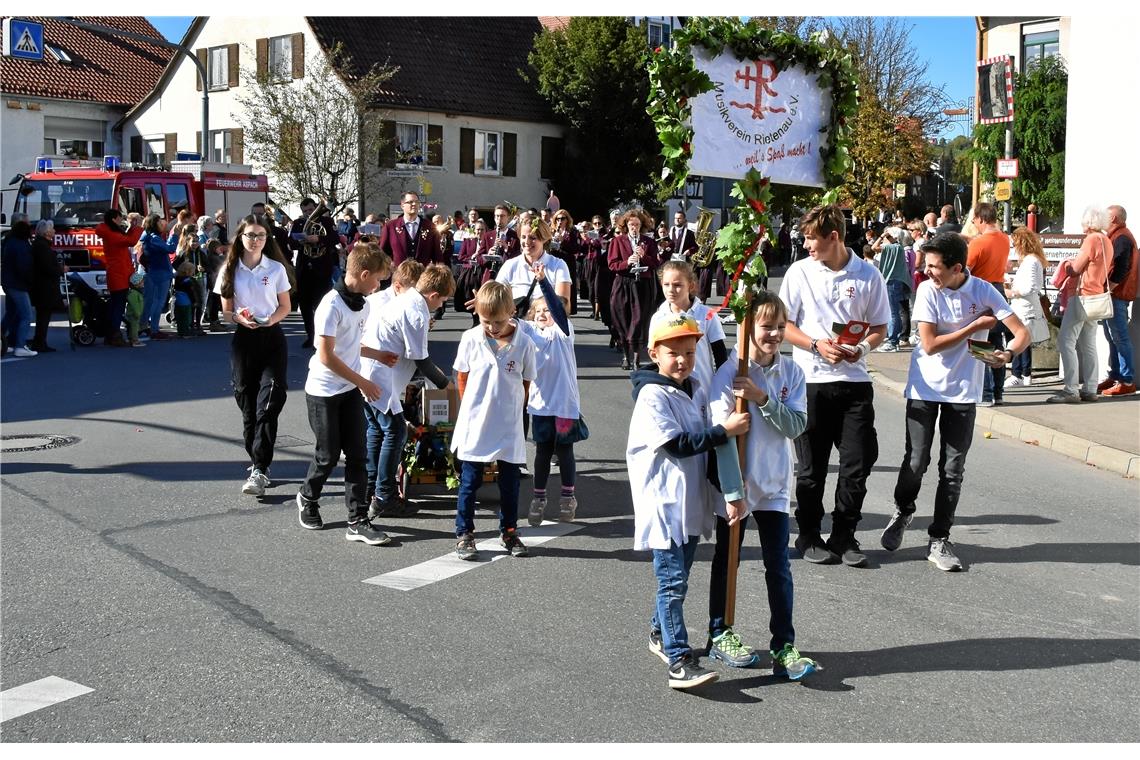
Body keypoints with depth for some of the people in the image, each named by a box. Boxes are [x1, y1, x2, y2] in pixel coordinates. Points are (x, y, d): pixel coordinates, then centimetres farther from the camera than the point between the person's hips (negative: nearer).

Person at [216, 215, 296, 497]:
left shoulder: (276, 269, 2)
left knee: (268, 404, -12)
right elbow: (226, 311, 7)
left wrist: (271, 318, -13)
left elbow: (285, 306, 8)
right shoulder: (230, 270, 4)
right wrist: (240, 318, -16)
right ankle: (258, 462, 20)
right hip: (243, 338, 2)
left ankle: (259, 470, -14)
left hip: (272, 337, -2)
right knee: (247, 404, 6)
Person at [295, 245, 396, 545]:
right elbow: (326, 356, -22)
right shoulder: (332, 305, -21)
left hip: (350, 390, 7)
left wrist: (378, 355, 17)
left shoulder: (362, 304, 4)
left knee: (356, 454, 2)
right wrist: (363, 382, -17)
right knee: (328, 455, 5)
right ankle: (308, 498, 33)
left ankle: (358, 521, 4)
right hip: (324, 392, -7)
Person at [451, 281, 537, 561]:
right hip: (474, 425, 0)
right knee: (469, 482, 6)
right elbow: (462, 377, 5)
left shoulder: (524, 344, -8)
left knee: (510, 483, 11)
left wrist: (509, 410, 5)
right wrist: (473, 409, 6)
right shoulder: (470, 339, -7)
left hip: (509, 427, 1)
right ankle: (464, 534, 16)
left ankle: (509, 531, 26)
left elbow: (526, 383, 3)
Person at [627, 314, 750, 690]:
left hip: (691, 502, 8)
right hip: (664, 503, -8)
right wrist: (725, 431, -20)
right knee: (673, 581, -9)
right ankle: (680, 662, -10)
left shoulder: (697, 390, 10)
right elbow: (677, 446, -21)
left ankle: (660, 634, 36)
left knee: (677, 577, 18)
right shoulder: (653, 395, -14)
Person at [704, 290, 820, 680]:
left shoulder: (791, 373, -1)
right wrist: (733, 492, -21)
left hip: (774, 485, 3)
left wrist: (763, 399, -24)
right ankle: (719, 635, 28)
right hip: (733, 486, -3)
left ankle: (784, 646, 10)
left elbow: (797, 426, -10)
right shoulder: (728, 374, -16)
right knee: (726, 561, 13)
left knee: (778, 567, 4)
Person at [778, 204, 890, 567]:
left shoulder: (868, 274, 3)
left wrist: (863, 347, -13)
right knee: (811, 466, 6)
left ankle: (843, 537, 16)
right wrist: (817, 345, -13)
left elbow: (879, 327, 8)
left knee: (858, 463, 1)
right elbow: (783, 324, 2)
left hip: (855, 381, 1)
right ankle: (809, 537, 21)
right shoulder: (800, 272, 1)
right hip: (811, 380, -1)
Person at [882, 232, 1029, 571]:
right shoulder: (928, 290, -9)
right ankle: (902, 512, 32)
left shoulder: (983, 291, -7)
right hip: (925, 388, -1)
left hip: (963, 391, 1)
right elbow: (930, 344, -14)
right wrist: (975, 326, -14)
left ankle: (939, 539, 14)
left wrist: (1008, 353, -31)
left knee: (953, 470, 3)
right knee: (916, 461, 2)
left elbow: (1022, 332, -10)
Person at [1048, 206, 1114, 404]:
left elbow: (1076, 269, -12)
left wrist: (1067, 265, 9)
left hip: (1083, 296, -10)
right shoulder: (1107, 241, 13)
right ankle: (1089, 389, 13)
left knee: (1066, 341, -9)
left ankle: (1071, 391, -14)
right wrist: (1074, 264, 15)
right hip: (1097, 296, 10)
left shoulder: (1092, 239, -14)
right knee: (1088, 345, 13)